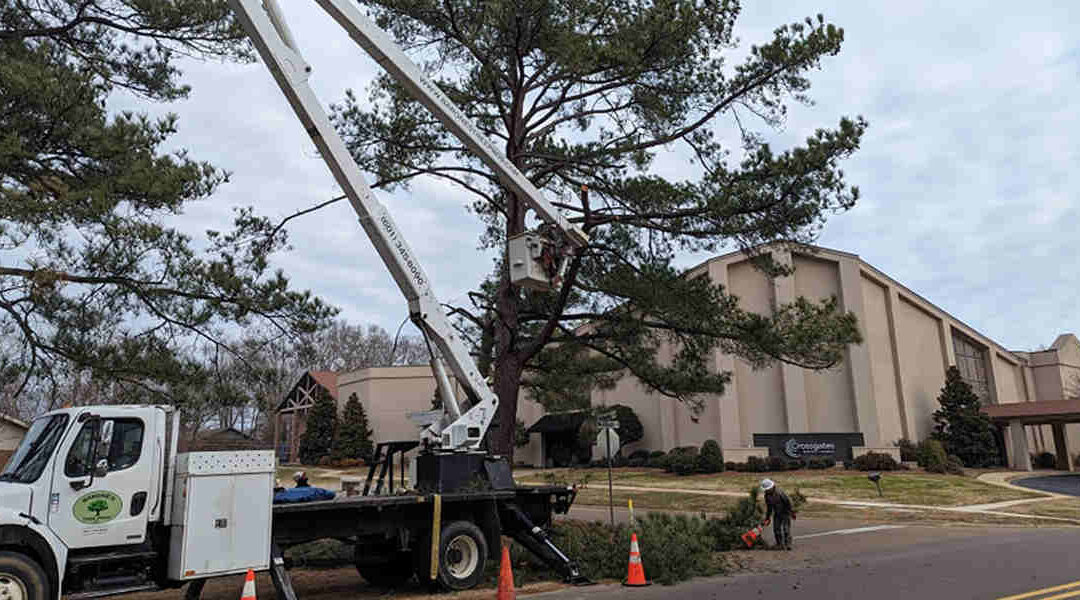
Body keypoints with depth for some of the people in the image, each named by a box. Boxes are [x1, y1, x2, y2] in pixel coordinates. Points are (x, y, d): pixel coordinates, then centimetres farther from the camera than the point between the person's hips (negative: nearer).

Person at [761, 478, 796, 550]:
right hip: (777, 514, 6)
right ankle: (779, 544, 12)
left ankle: (788, 544, -8)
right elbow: (768, 507, 10)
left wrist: (792, 512, -14)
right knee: (776, 529, 2)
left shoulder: (779, 492, -24)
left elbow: (788, 502, -18)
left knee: (786, 528, -12)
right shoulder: (767, 496, -2)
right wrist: (767, 518, 10)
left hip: (785, 513, -6)